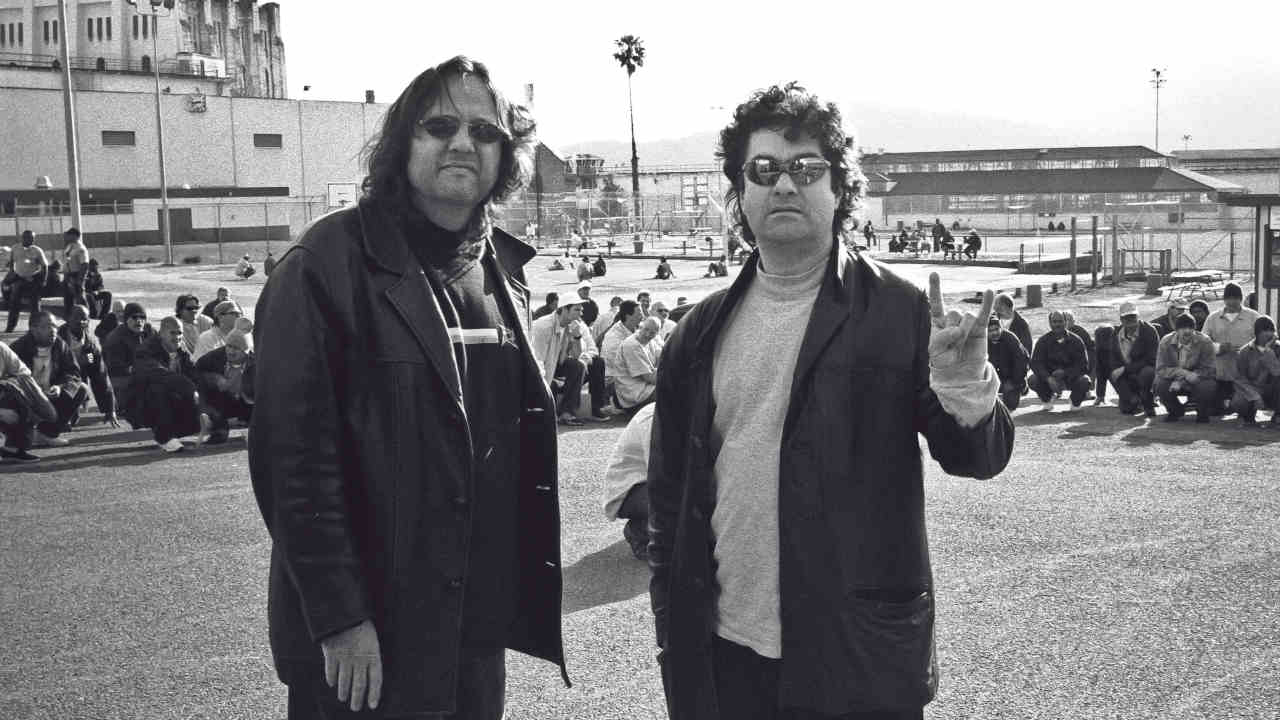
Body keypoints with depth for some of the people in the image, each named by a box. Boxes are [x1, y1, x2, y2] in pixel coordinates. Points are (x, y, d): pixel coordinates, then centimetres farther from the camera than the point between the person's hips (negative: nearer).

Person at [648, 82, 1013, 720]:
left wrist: (964, 384, -23)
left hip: (859, 663, -3)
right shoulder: (701, 332, 6)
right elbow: (668, 492, 10)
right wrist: (670, 625, 8)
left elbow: (979, 459, -5)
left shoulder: (900, 312, -5)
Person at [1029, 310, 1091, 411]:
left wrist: (1064, 373, -28)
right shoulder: (1043, 341, -5)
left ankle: (1075, 403, 3)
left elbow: (1083, 364, -12)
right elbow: (1035, 363, -14)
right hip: (1049, 377, 1)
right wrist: (1049, 378, -32)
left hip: (1071, 378, -1)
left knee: (1084, 382, -31)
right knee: (1033, 380, -27)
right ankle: (1047, 400, 6)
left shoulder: (1075, 341, -7)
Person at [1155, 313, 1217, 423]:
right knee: (1160, 384, -29)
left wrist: (1181, 382, -26)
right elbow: (1161, 369, -14)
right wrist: (1184, 374, -31)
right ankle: (1176, 410, 5)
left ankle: (1202, 413, 2)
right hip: (1174, 381, 2)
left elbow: (1207, 370, -16)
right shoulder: (1166, 342, -11)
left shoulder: (1205, 342, -15)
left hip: (1198, 381, -1)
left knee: (1208, 387, -35)